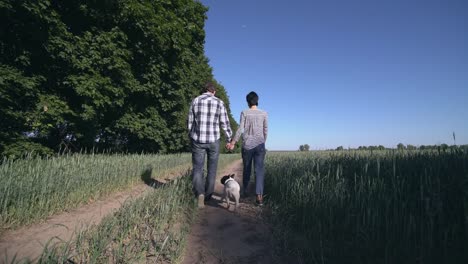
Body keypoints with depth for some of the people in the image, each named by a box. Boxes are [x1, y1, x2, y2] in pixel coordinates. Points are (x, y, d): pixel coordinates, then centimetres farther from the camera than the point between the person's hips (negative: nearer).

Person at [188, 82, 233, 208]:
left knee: (197, 169, 5)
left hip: (198, 140, 0)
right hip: (213, 140, 0)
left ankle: (200, 194, -17)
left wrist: (191, 138, 17)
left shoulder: (195, 101, 2)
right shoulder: (219, 103, -2)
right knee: (212, 169, 15)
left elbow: (190, 122, 5)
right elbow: (225, 123, -3)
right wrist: (229, 139, 7)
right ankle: (208, 195, 24)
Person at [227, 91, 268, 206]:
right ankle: (259, 196, -14)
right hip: (259, 145, 0)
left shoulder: (244, 113, 1)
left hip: (247, 145, 0)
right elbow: (265, 131, 8)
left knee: (246, 169, 14)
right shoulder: (264, 114, 5)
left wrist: (233, 142, -1)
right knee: (259, 170, -3)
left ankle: (244, 191, 29)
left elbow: (240, 129, -6)